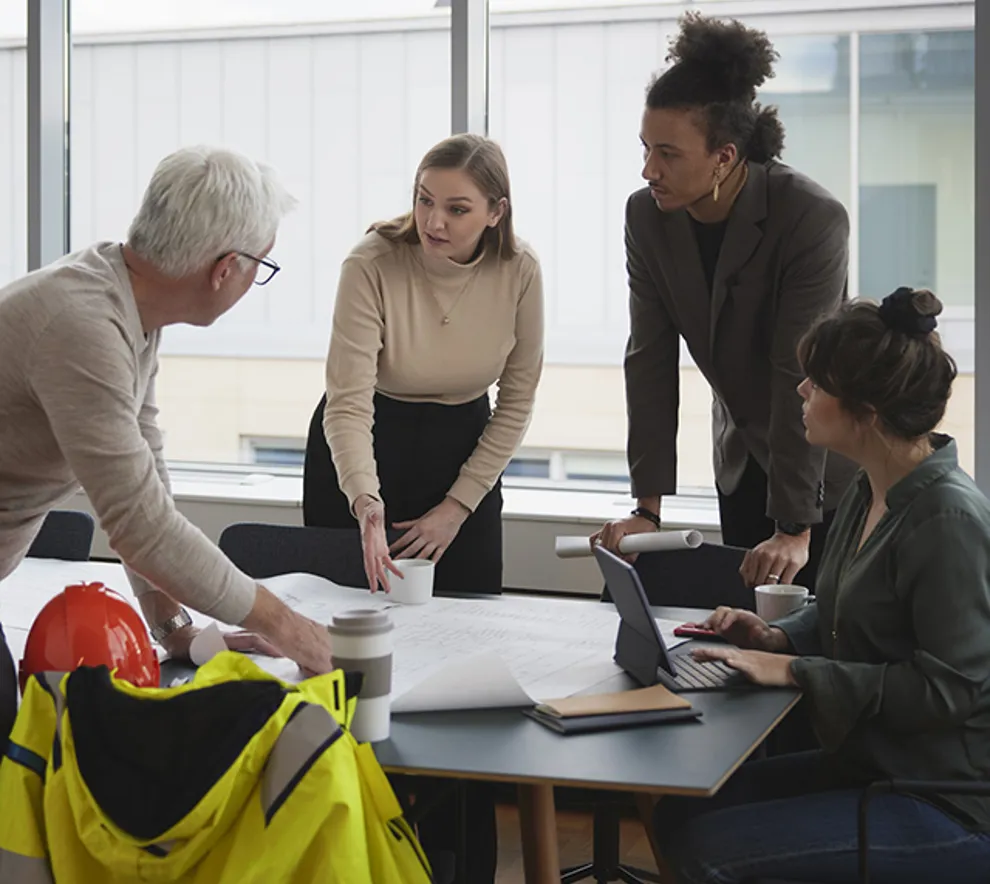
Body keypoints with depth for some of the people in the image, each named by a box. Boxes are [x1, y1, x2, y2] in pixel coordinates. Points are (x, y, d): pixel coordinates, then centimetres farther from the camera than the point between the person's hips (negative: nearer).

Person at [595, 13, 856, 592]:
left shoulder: (814, 218, -27)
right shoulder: (648, 217, -11)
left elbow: (801, 376, -29)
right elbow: (651, 363, -10)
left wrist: (793, 529, -29)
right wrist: (649, 507, -14)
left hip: (832, 458, -5)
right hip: (745, 455, 5)